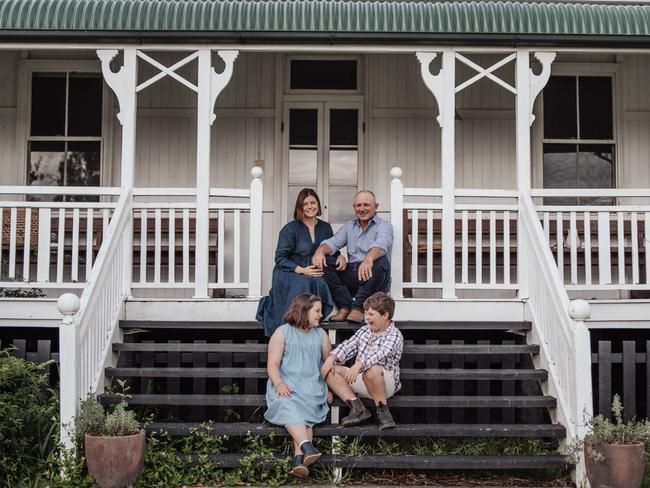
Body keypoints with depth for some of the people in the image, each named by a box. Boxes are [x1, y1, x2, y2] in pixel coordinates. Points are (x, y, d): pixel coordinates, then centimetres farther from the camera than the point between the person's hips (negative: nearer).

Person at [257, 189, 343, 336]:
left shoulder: (325, 228, 13)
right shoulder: (290, 229, -1)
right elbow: (280, 258, -4)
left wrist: (340, 257, -5)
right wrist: (302, 270, -17)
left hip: (315, 276, 3)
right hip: (289, 275, -3)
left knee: (321, 285, -31)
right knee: (302, 285, -35)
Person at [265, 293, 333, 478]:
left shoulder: (321, 335, 20)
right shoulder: (282, 333, 8)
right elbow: (272, 364, 0)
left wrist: (330, 388, 9)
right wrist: (279, 384, -18)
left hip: (311, 386, 2)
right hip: (286, 385, -2)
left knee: (305, 410, -31)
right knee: (289, 407, -36)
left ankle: (299, 458, -47)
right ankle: (307, 447, -53)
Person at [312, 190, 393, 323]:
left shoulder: (384, 226, 1)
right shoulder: (349, 226, 19)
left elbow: (381, 245, -22)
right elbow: (333, 242, 5)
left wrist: (369, 259, -45)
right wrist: (320, 251, -21)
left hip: (372, 279, -5)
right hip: (351, 275, 5)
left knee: (380, 260, -35)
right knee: (323, 260, -14)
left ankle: (358, 307, -32)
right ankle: (345, 306, -21)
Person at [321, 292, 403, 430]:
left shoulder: (394, 335, -10)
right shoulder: (365, 330, 15)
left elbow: (381, 354, -28)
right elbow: (348, 345, 9)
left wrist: (359, 365, -44)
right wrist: (331, 358, -11)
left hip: (385, 384, -8)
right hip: (360, 380, 8)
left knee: (371, 369, -41)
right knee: (328, 370, -9)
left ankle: (382, 409, -20)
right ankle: (357, 408, -17)